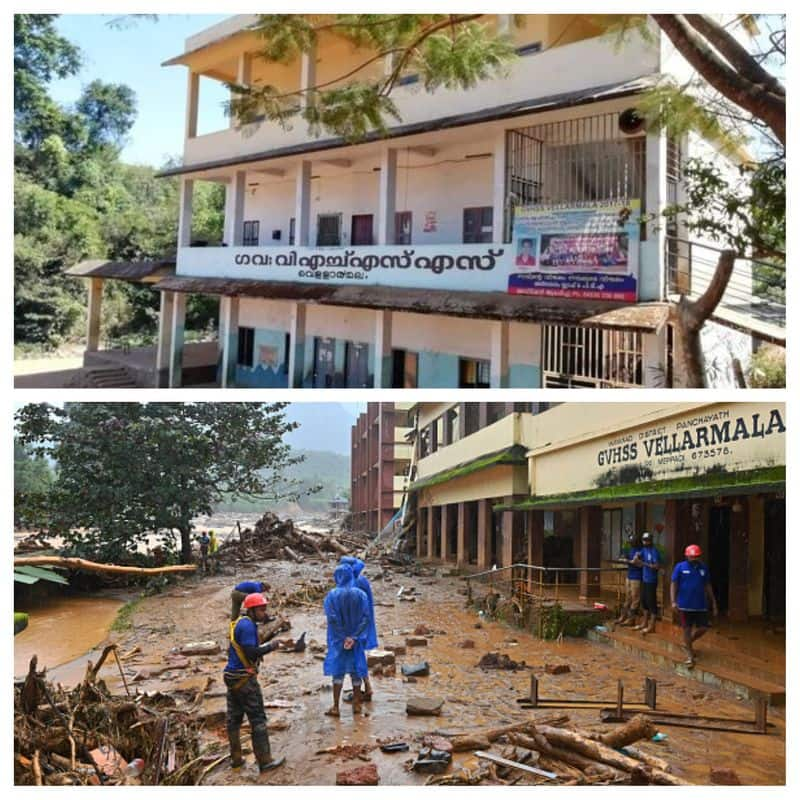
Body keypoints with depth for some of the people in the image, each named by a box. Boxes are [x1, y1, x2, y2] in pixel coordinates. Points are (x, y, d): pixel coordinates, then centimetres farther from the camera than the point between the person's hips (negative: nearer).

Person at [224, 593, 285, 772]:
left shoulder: (238, 623, 13)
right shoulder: (247, 625, -17)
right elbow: (250, 652, -23)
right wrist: (271, 647, -13)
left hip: (231, 676, 10)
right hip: (244, 678, -10)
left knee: (233, 718, 14)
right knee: (258, 719, -2)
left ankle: (236, 758, 24)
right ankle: (264, 761, 2)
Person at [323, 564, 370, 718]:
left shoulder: (332, 595, -11)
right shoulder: (360, 594, -6)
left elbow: (332, 619, -17)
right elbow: (366, 618, -11)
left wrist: (343, 637, -12)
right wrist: (354, 637, -13)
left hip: (338, 639, -1)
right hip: (356, 639, 2)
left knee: (338, 671, 8)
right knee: (356, 670, 13)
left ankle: (336, 707, 8)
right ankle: (357, 705, 20)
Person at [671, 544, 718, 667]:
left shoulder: (703, 568, 4)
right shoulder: (680, 567, -6)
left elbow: (708, 586, 11)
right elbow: (673, 584, -6)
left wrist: (714, 603, 11)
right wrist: (673, 601, -17)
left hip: (701, 605, 3)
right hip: (685, 605, -3)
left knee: (703, 628, 4)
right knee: (687, 629, 5)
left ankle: (688, 643, 32)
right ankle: (690, 655, 18)